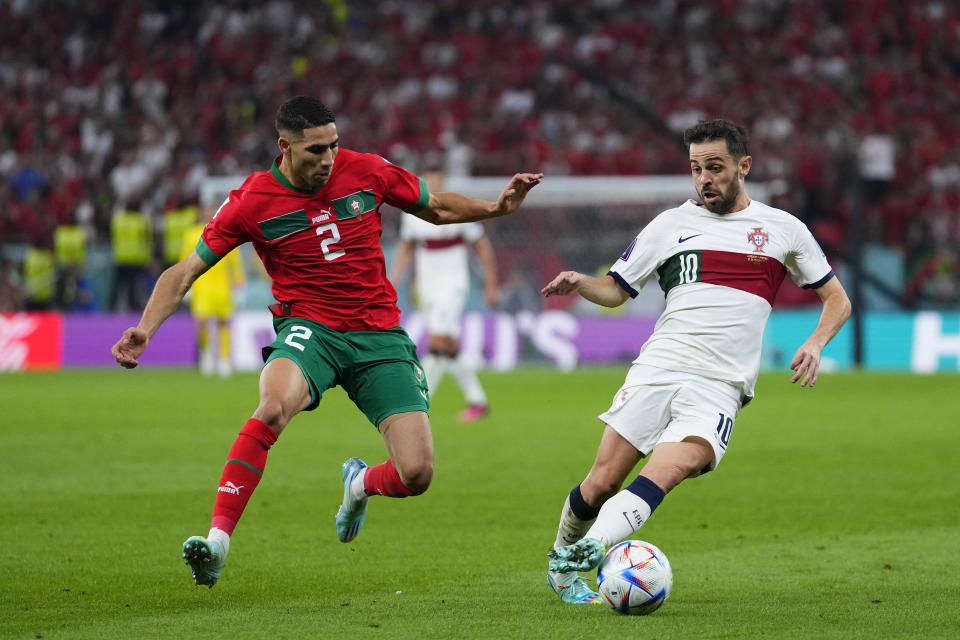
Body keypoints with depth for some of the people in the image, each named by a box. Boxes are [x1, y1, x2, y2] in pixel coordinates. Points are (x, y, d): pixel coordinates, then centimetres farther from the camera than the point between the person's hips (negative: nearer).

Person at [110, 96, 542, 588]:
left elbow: (437, 208, 16)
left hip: (380, 335, 2)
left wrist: (497, 208, 0)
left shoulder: (365, 171, 0)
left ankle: (360, 484, 29)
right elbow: (184, 273, -1)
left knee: (417, 475, -10)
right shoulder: (252, 201, -5)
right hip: (309, 328, -2)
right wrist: (145, 330, -15)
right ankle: (218, 540, -36)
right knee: (272, 408, -38)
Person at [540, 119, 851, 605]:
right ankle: (559, 563, 19)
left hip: (719, 389, -1)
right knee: (602, 482, -5)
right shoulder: (671, 224, 13)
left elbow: (836, 299, 18)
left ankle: (589, 549, -39)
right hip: (656, 369, 1)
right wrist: (579, 283, -5)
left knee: (671, 468, -28)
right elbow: (616, 291, 17)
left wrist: (815, 344, -1)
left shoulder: (783, 229, 12)